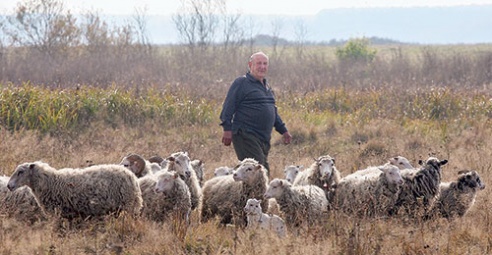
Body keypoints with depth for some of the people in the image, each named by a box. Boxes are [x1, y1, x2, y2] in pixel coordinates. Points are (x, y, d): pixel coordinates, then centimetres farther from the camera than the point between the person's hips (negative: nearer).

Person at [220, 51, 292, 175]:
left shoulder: (266, 86, 23)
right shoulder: (241, 83, -3)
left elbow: (273, 111, 32)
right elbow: (228, 107, -9)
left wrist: (283, 130, 29)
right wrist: (227, 129, -18)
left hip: (263, 139, 9)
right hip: (246, 136, -9)